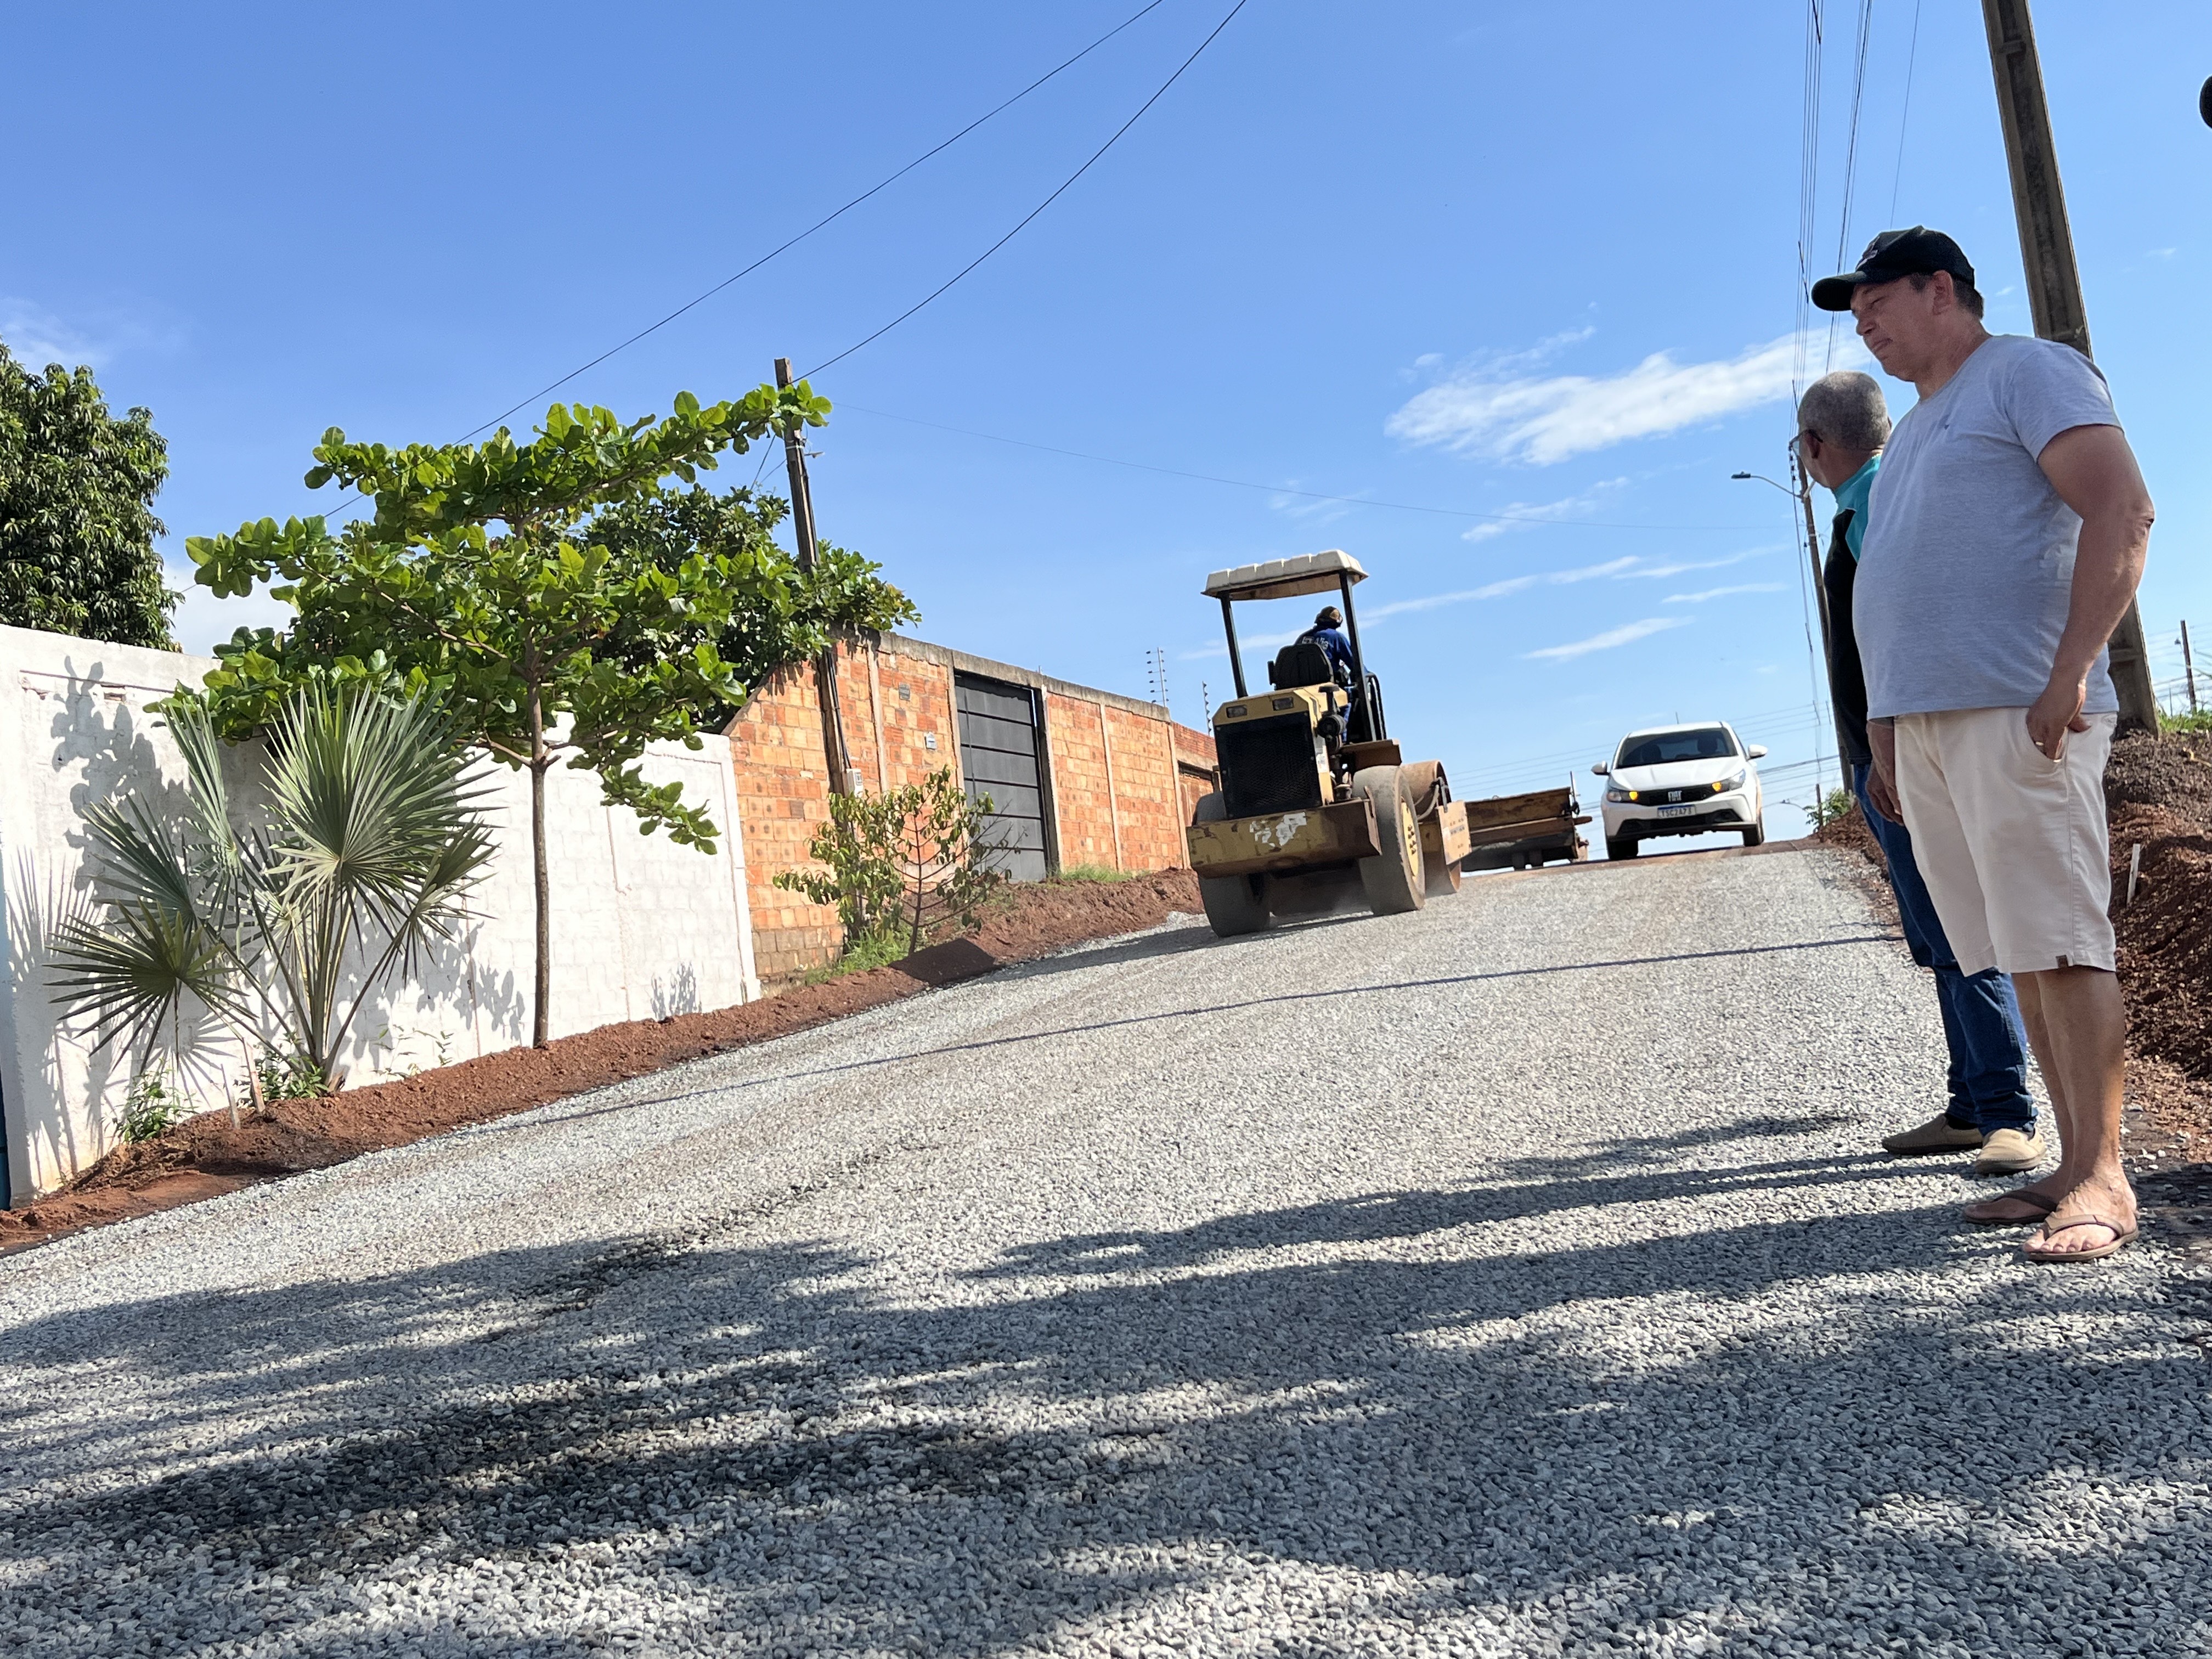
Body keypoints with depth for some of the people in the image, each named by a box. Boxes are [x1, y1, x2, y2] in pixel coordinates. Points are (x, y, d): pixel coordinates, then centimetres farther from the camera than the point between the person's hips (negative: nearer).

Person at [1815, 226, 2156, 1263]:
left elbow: (2123, 512, -11)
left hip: (2016, 712, -8)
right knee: (2017, 954, 6)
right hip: (1924, 722, 8)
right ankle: (2074, 1165, 10)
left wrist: (2070, 673, -19)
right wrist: (1885, 730, 20)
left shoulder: (2026, 372, 2)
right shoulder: (1913, 430, 28)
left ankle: (2104, 1179, -5)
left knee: (2058, 942, -9)